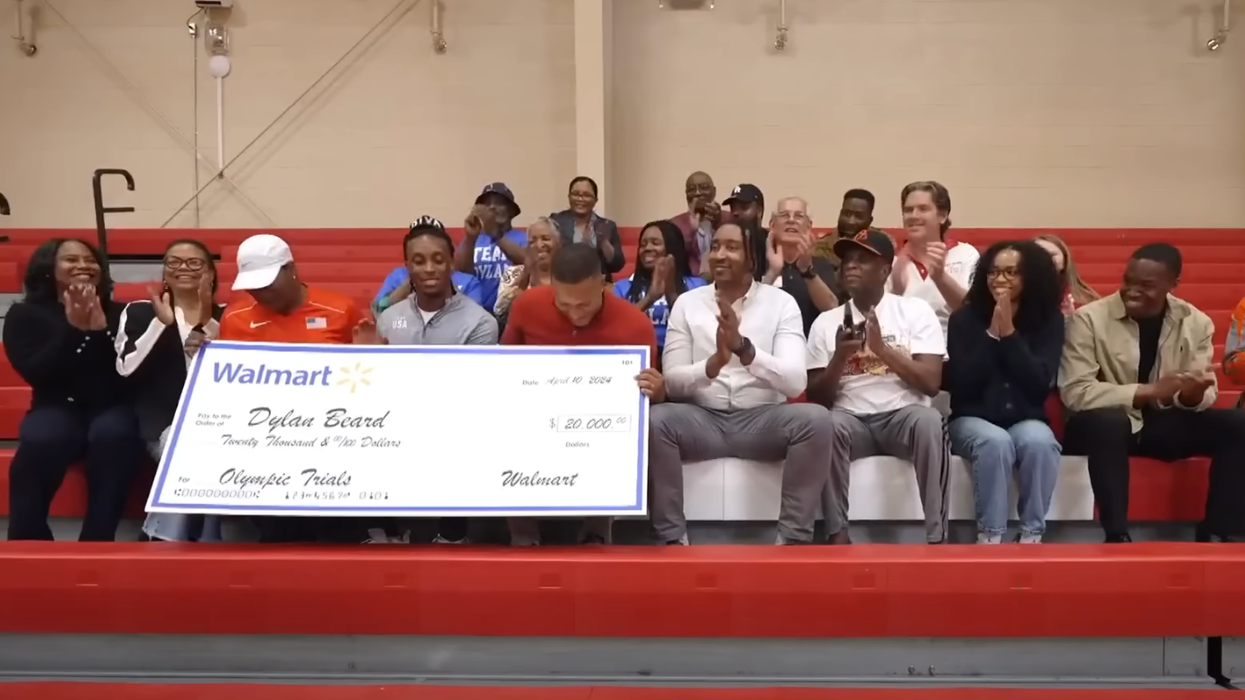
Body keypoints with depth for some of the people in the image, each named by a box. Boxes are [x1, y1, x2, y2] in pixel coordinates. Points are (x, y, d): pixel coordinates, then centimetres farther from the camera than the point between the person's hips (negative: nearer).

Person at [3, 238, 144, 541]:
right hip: (58, 408, 0)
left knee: (113, 434, -37)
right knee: (40, 440, -37)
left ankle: (97, 545, -32)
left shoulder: (119, 313, 11)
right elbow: (36, 374, -6)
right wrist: (73, 328, -14)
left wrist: (101, 329, -14)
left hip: (112, 407, 0)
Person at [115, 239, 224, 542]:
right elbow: (126, 369, -3)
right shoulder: (140, 312, 12)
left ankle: (168, 538, -18)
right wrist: (162, 322, -10)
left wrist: (208, 325, -10)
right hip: (163, 422, -1)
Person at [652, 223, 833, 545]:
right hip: (702, 418, 1)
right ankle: (672, 539, -18)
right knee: (655, 419, -29)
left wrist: (744, 347, -28)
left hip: (763, 418, 0)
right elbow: (671, 382, -4)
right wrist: (713, 363, -25)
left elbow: (795, 382, -13)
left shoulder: (782, 303, -1)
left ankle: (793, 538, -19)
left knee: (816, 418, -29)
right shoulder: (687, 303, 3)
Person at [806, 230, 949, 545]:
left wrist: (882, 347, -15)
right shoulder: (826, 322, 6)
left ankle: (936, 537, -27)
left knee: (929, 420, -34)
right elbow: (817, 398, 2)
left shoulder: (916, 310, 2)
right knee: (828, 423, -32)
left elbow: (931, 383, -8)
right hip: (852, 420, 1)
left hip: (903, 415, -1)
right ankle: (838, 533, -25)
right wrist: (840, 357, -14)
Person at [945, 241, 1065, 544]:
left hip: (1026, 420, 1)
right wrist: (992, 334, -15)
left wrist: (1010, 333, -16)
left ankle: (1031, 534, -18)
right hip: (973, 419, -1)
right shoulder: (964, 318, -3)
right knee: (996, 442, -34)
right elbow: (960, 385, -11)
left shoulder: (1049, 320, 1)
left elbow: (1040, 384, -11)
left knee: (1040, 443, -32)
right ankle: (989, 536, -22)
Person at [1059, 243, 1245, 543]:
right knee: (1108, 423, -38)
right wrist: (1149, 390, -30)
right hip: (1103, 425, -4)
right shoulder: (1089, 318, -15)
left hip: (1165, 423, 5)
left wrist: (1193, 394, -27)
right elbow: (1075, 392, -22)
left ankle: (1217, 534, -8)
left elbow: (1207, 393, -1)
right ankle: (1117, 536, -28)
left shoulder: (1196, 323, -1)